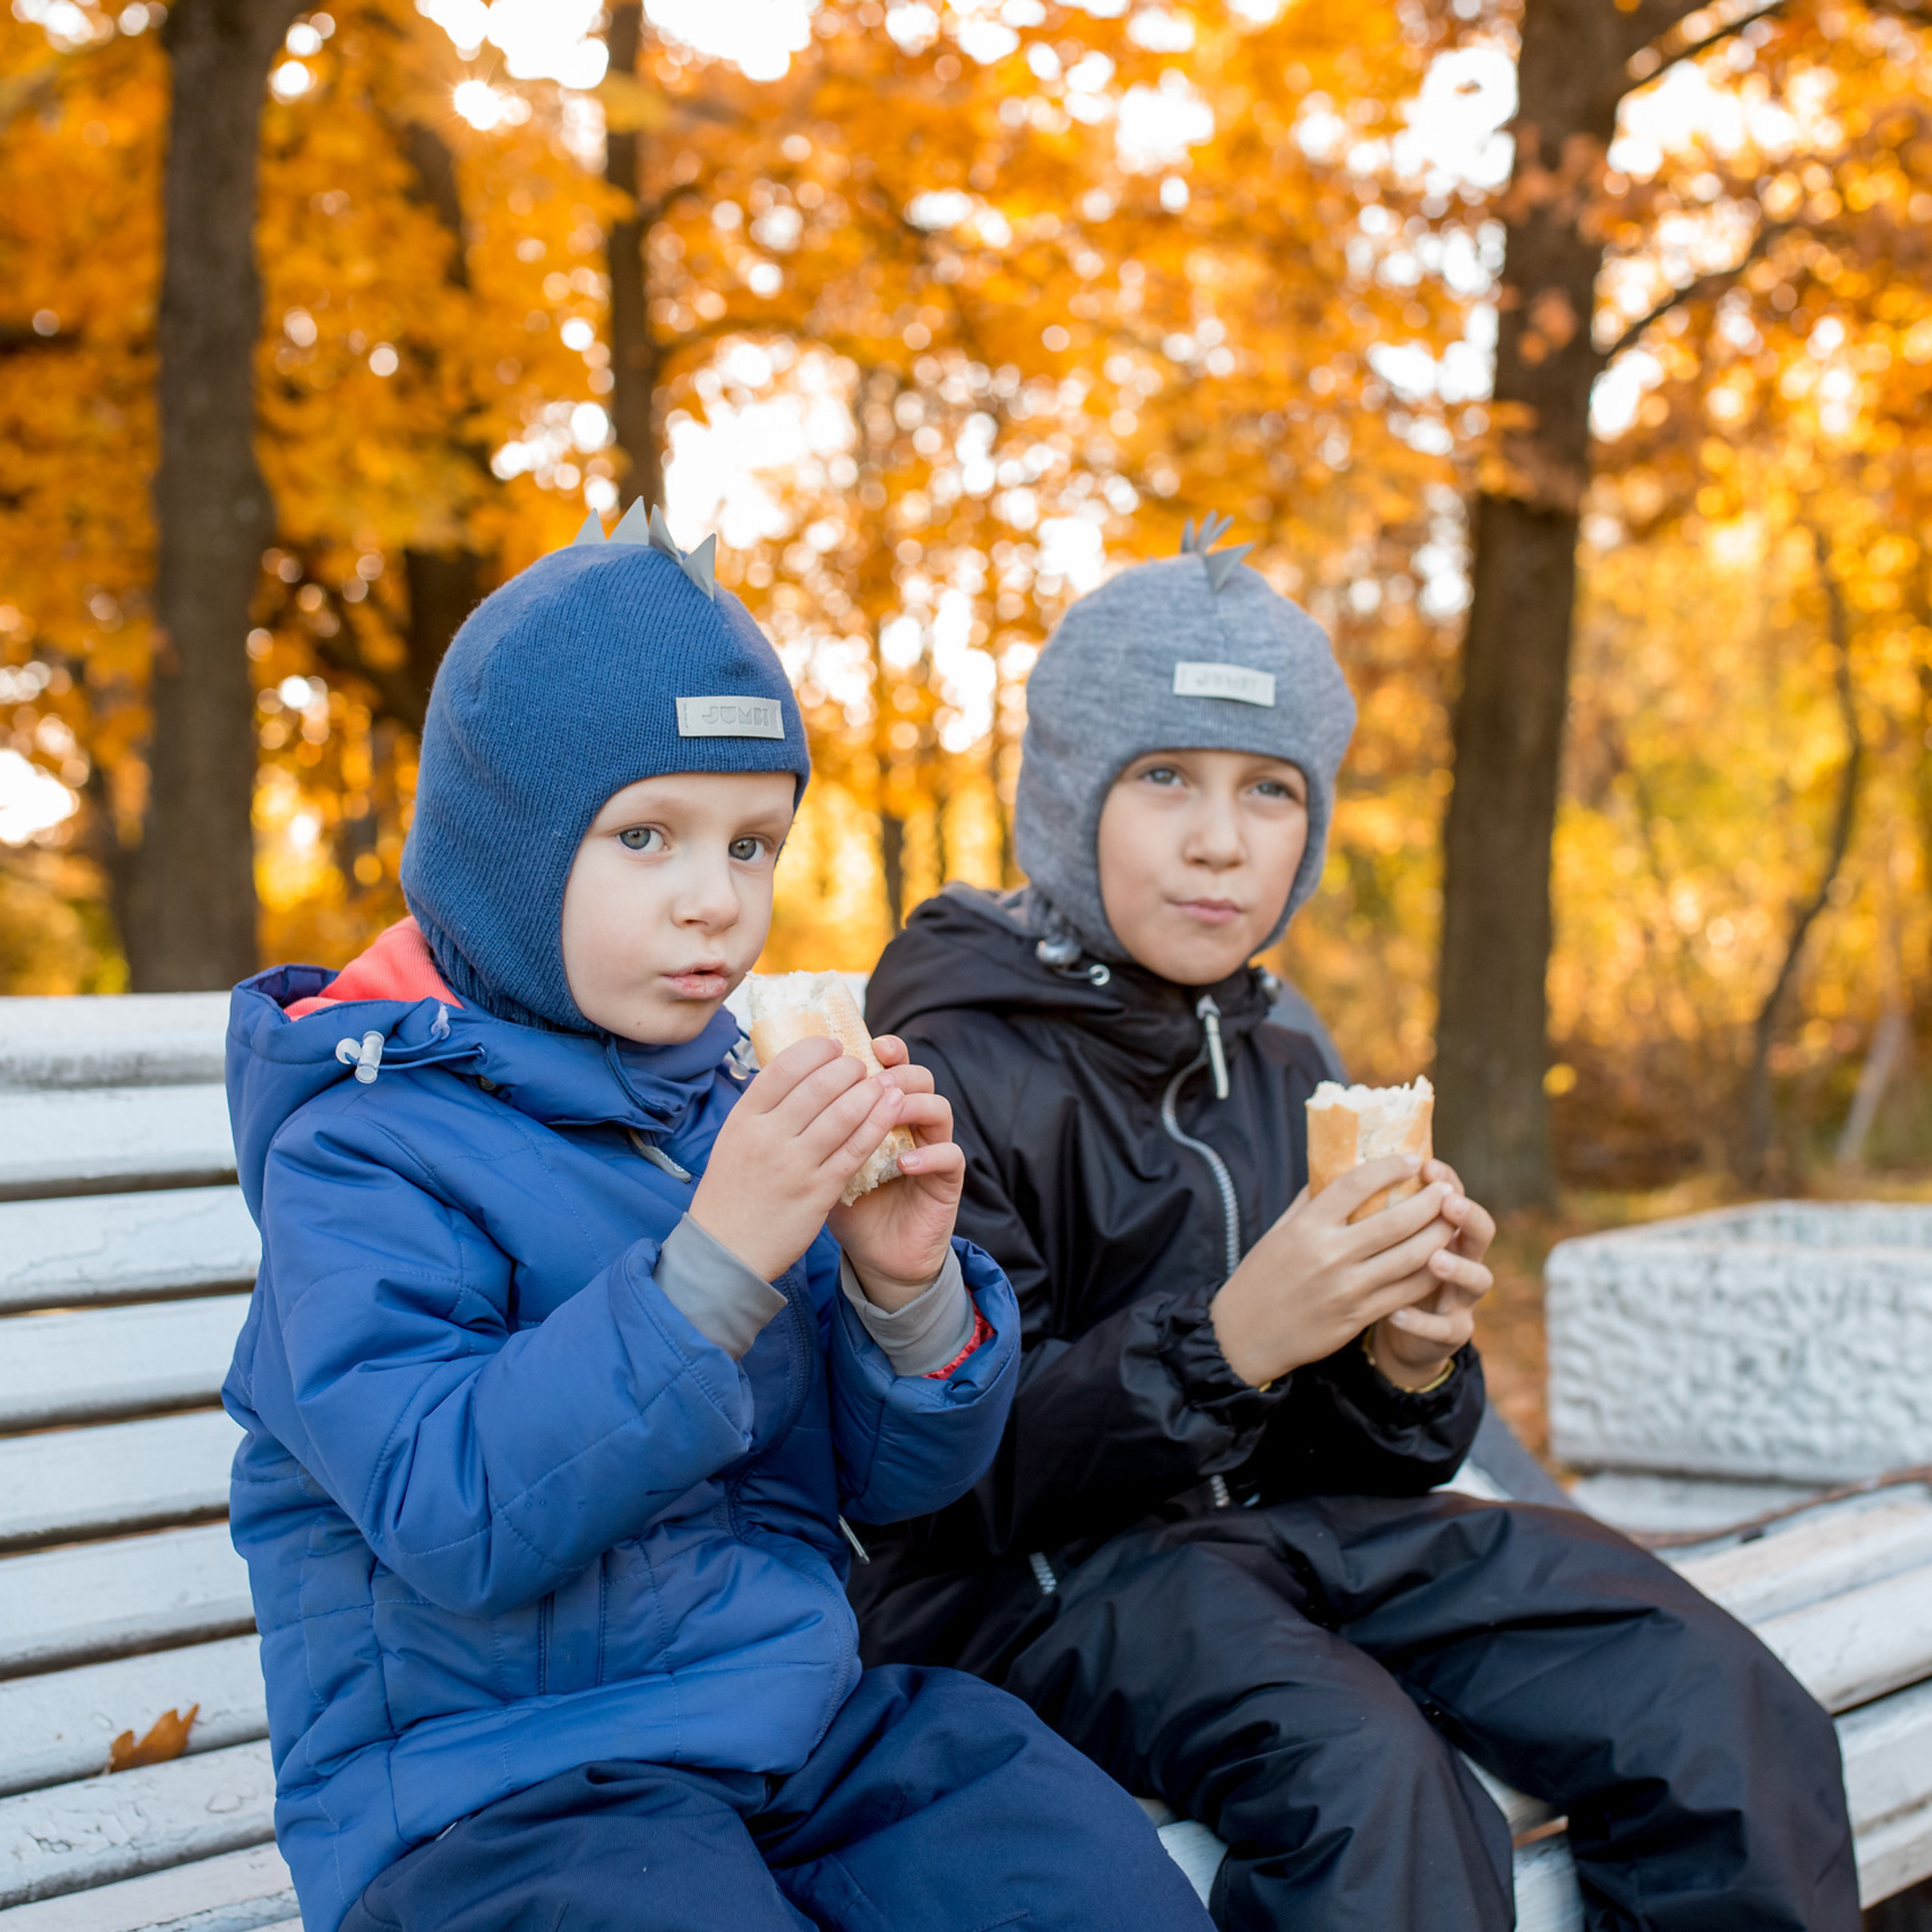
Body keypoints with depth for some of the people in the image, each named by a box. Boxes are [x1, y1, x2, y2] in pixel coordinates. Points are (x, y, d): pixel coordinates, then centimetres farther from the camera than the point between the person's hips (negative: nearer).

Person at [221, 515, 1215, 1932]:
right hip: (485, 1794, -5)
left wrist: (907, 1291, -10)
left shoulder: (727, 1112, 9)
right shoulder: (364, 1146, -10)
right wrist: (714, 1264, -29)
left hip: (798, 1709, 5)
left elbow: (897, 1477, 11)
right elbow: (457, 1517, -23)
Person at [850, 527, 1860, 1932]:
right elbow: (962, 1475, -16)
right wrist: (1229, 1343, -29)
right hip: (1022, 1577, -6)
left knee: (1724, 1713, -14)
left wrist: (1408, 1369, -9)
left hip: (1278, 1528, 6)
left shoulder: (1281, 1074, 11)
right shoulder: (954, 1068, -10)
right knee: (1364, 1772, -35)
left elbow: (1326, 1458, 14)